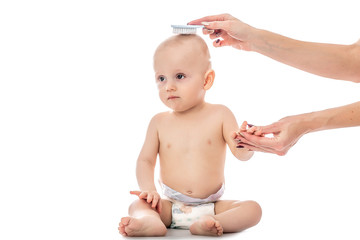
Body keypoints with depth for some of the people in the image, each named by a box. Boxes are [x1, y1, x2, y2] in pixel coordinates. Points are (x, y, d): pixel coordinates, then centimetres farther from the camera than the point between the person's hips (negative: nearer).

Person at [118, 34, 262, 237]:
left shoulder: (219, 115, -1)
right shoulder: (160, 122, 4)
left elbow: (242, 155, -6)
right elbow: (145, 160, 3)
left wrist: (243, 144, -31)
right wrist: (149, 189, -17)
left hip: (212, 205, -1)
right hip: (171, 206, 1)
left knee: (253, 209, -22)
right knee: (137, 205, -21)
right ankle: (150, 221, -52)